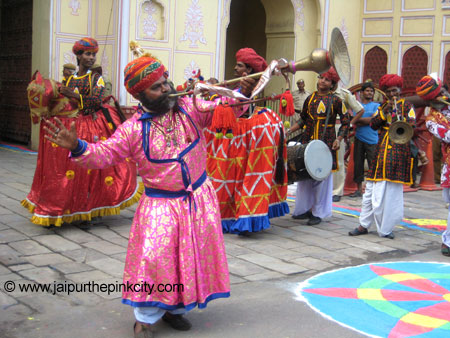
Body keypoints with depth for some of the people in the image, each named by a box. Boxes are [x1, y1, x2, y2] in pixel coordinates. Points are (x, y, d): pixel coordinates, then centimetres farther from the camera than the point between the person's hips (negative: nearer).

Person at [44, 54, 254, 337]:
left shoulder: (191, 108, -3)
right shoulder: (134, 128, -10)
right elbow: (104, 154, -11)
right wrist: (78, 147, -29)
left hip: (199, 197, 4)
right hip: (160, 204, -3)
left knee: (193, 255, 11)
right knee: (153, 257, -12)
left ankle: (174, 308, 32)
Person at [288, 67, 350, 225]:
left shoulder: (335, 100, 0)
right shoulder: (311, 98, 9)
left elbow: (345, 122, 1)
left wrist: (338, 139, -10)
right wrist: (289, 130, 6)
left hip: (326, 143, -4)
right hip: (308, 140, 4)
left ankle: (318, 212, 10)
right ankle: (305, 209, 19)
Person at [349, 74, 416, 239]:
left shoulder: (406, 106, 6)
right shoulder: (383, 107, 17)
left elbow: (412, 125, -7)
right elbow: (373, 125, 3)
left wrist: (401, 118, -25)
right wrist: (385, 111, -10)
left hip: (398, 152, -4)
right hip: (381, 151, 4)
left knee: (391, 192, -3)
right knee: (371, 189, 3)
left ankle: (385, 228, 5)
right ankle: (364, 224, 10)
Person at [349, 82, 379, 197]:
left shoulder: (376, 105, 7)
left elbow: (374, 120, -8)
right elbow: (353, 122, 1)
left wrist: (359, 119, -5)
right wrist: (366, 121, -13)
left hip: (372, 140, -3)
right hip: (359, 138, 3)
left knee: (373, 165, -5)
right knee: (358, 163, 5)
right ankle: (359, 189, 15)